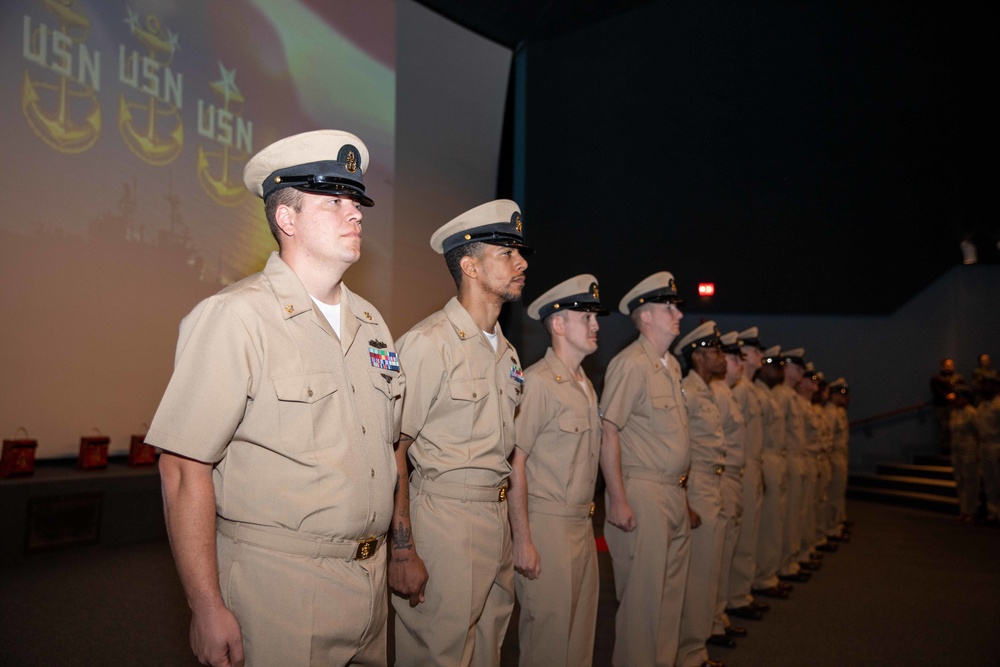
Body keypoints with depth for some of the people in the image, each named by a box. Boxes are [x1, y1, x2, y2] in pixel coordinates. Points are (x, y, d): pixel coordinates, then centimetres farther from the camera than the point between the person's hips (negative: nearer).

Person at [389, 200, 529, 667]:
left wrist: (506, 520, 12)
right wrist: (402, 552, -17)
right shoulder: (427, 342, -15)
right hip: (444, 519, -8)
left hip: (497, 518, 8)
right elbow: (393, 451, -16)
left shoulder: (506, 351, 11)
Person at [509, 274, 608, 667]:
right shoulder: (537, 381, -15)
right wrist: (522, 540, -18)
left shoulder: (586, 385, 12)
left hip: (582, 526, 8)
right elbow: (514, 462, -17)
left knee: (582, 629, 17)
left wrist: (588, 522, 12)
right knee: (548, 633, 4)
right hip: (546, 527, -8)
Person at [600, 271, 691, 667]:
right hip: (642, 495, -8)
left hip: (674, 494, 9)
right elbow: (607, 433, -19)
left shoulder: (671, 364, 13)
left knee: (671, 588, 17)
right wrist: (618, 500, -20)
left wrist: (682, 487, 14)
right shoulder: (631, 364, -14)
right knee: (643, 593, 2)